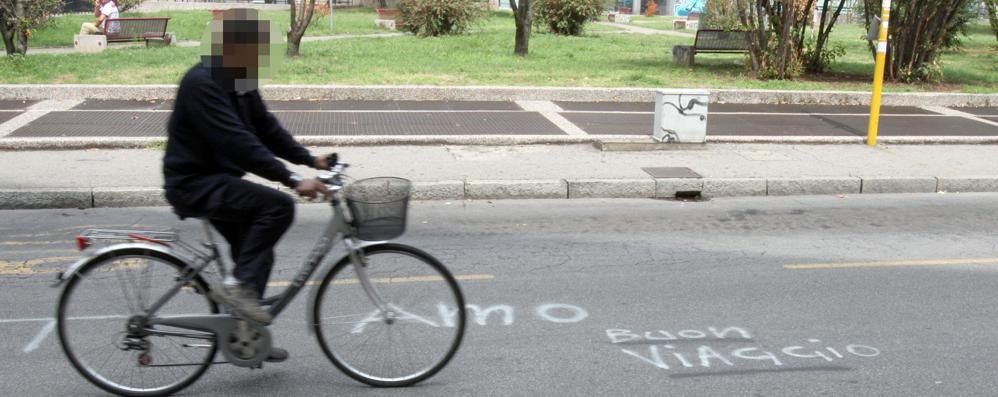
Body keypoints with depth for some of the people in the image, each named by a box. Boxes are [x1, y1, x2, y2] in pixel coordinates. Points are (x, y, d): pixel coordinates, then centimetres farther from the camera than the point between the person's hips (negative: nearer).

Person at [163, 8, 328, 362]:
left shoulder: (239, 81, 6)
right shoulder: (202, 82, -24)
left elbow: (265, 127, 11)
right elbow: (238, 141, -32)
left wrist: (311, 160, 1)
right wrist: (292, 180, -35)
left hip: (217, 180, 10)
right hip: (193, 183, -10)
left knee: (257, 255, 13)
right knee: (278, 206, -26)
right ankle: (237, 284, -14)